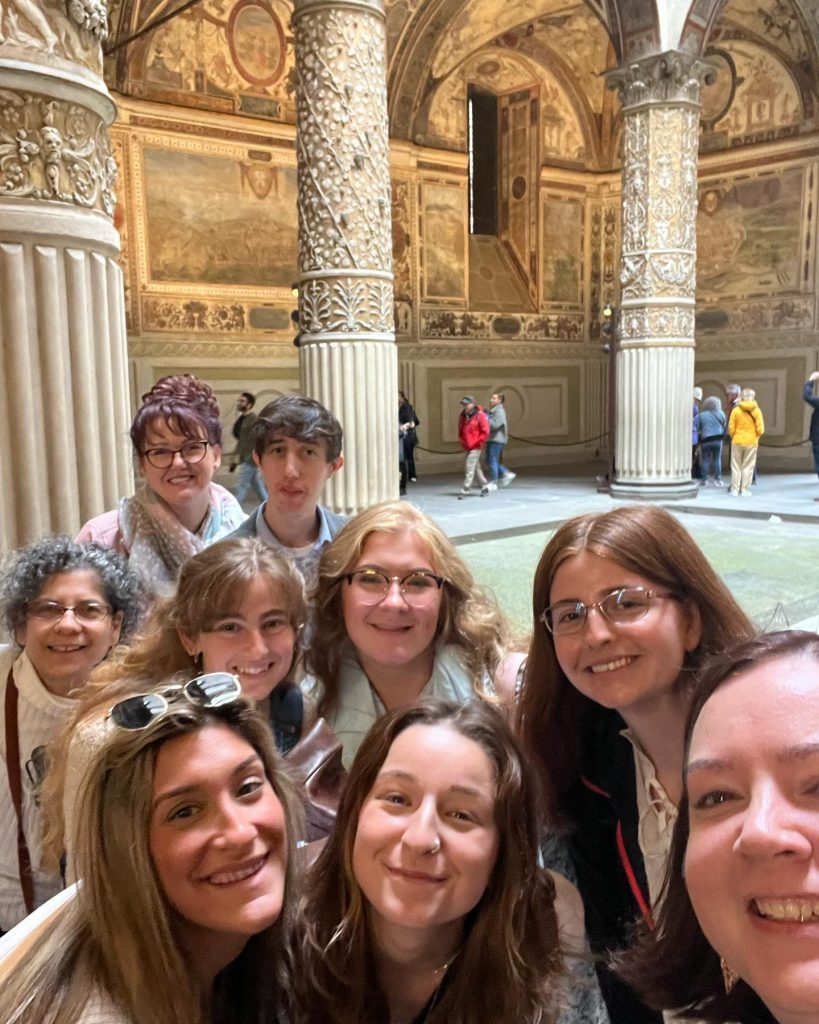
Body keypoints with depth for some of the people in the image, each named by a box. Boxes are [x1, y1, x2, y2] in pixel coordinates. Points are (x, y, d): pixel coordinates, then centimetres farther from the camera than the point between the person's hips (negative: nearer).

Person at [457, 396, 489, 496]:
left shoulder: (480, 415, -10)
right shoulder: (462, 416, 9)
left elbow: (485, 432, -12)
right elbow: (460, 430, 21)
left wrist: (476, 442, -12)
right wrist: (462, 441, 9)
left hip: (475, 447, -7)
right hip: (467, 447, 7)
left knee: (469, 469, -11)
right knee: (476, 467, 14)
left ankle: (465, 490, -12)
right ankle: (484, 486, 26)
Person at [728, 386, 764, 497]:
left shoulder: (736, 410, -7)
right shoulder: (756, 411, -5)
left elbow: (731, 427, -6)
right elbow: (760, 429, -6)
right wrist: (755, 438, 12)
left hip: (737, 442, 0)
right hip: (751, 442, 0)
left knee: (736, 466, 8)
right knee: (748, 467, 7)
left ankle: (735, 489, 8)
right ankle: (745, 490, 8)